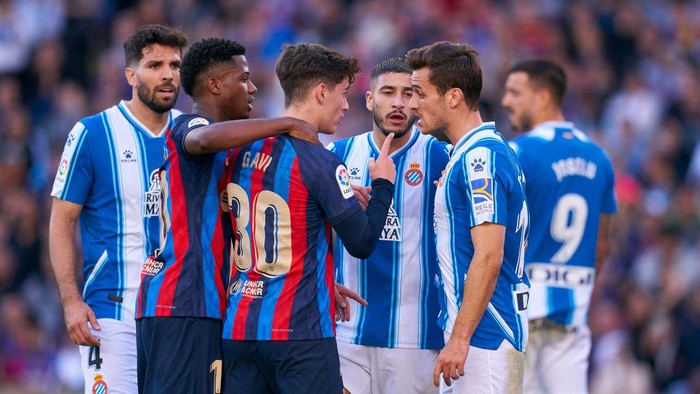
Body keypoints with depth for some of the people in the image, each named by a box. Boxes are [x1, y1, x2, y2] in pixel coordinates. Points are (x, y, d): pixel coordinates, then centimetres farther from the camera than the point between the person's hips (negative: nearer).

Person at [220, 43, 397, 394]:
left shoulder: (239, 152, 9)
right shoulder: (320, 163, -12)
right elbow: (362, 243, -9)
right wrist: (382, 185, 7)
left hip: (237, 330, 7)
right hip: (300, 332, -6)